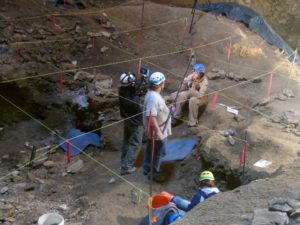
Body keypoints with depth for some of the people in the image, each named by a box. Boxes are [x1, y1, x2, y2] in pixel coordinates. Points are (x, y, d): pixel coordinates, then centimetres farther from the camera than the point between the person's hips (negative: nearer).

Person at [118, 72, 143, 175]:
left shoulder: (121, 90, -15)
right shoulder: (134, 100, -36)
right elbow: (140, 111, -22)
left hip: (126, 120, 8)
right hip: (136, 123, -7)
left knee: (127, 141, 23)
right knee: (134, 144, 7)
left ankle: (124, 162, 40)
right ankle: (126, 167, 11)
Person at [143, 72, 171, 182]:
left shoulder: (152, 93, 2)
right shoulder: (153, 97, -30)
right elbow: (151, 117, -34)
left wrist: (167, 109, 25)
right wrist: (158, 132, -31)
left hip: (153, 131, 10)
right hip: (157, 132, -10)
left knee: (150, 150, 23)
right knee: (157, 153, 8)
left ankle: (147, 169, 39)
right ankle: (155, 173, 26)